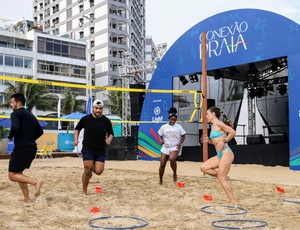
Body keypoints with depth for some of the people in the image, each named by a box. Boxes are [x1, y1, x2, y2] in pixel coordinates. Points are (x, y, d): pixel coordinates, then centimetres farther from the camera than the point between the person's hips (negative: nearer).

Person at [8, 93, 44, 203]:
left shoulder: (16, 114, -9)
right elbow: (40, 131, 19)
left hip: (21, 148, -8)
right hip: (32, 148, 8)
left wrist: (10, 137, -7)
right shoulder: (30, 115, 16)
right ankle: (27, 198, 15)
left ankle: (36, 181, -18)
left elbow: (14, 128, -26)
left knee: (12, 175, 2)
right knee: (18, 173, 21)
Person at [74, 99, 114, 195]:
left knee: (98, 171, -9)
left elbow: (111, 133, 10)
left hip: (101, 151, 1)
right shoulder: (85, 119, -4)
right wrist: (76, 139, -3)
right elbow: (77, 128, 12)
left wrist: (109, 139, -11)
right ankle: (84, 191, 14)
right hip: (87, 149, -1)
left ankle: (93, 166, 29)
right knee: (87, 171, -5)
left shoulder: (106, 121, -2)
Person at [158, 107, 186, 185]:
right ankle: (160, 181, 18)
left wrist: (180, 144, -9)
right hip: (165, 147, 3)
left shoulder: (179, 127, 1)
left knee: (172, 159, -32)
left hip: (175, 147, -2)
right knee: (162, 164, 1)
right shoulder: (164, 127, 3)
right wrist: (161, 140, -9)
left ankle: (175, 174, -9)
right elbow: (159, 135, 12)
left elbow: (183, 136, 6)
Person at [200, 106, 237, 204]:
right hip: (220, 155, 9)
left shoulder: (219, 124, -8)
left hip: (226, 153, -9)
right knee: (203, 167, 5)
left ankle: (233, 201, -2)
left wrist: (224, 141, -20)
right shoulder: (213, 126, 18)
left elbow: (233, 132, -18)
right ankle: (224, 178, 9)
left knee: (221, 179, -9)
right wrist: (208, 140, 10)